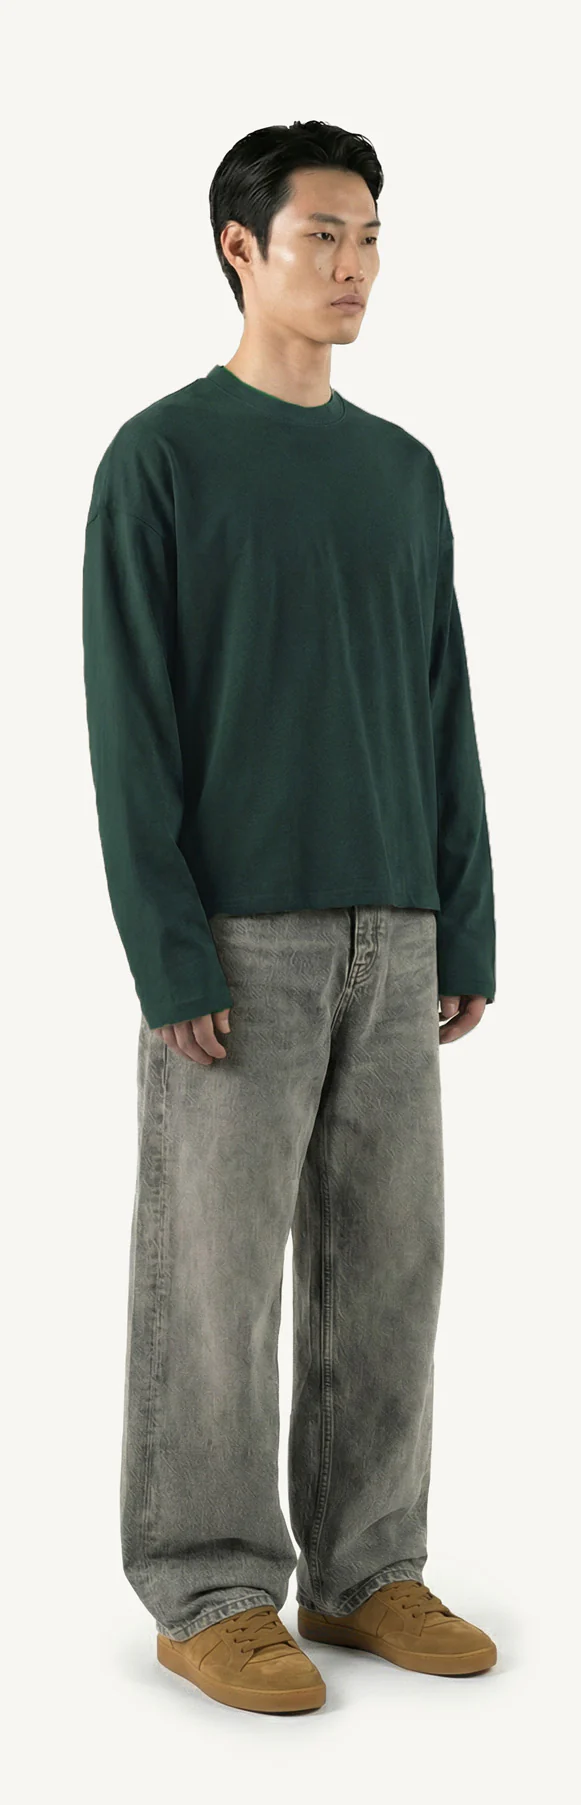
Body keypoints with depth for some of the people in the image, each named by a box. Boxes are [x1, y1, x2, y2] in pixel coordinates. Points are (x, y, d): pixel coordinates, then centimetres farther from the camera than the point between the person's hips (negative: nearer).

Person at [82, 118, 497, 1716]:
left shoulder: (405, 472, 14)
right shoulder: (160, 459, -3)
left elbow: (444, 717, 14)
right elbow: (129, 730, -8)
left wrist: (466, 933, 8)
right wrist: (169, 957, -14)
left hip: (392, 936, 6)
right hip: (238, 939, -5)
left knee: (385, 1264, 8)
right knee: (214, 1272, 0)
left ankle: (365, 1569, 20)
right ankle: (210, 1595, 11)